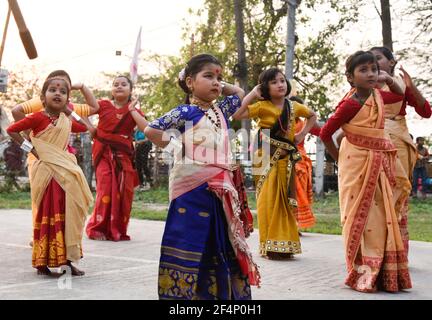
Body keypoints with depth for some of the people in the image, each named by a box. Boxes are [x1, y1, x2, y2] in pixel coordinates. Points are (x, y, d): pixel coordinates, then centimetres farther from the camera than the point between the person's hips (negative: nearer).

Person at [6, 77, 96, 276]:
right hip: (46, 173, -6)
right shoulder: (38, 117, -7)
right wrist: (31, 149, -7)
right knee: (47, 215, -4)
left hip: (65, 173, 6)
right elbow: (11, 130, -5)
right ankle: (43, 262, 2)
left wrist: (71, 112, 17)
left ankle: (65, 259, 15)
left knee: (66, 216, 7)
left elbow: (89, 128, 25)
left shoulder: (67, 121, 10)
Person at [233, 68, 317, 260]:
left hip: (286, 159, 4)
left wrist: (302, 134, 11)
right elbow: (237, 115, -20)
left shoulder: (294, 107, 6)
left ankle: (285, 244, 15)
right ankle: (270, 246, 0)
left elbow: (312, 116, 26)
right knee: (269, 200, -5)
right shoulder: (262, 106, -6)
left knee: (286, 200, 7)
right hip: (266, 159, -4)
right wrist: (252, 94, -14)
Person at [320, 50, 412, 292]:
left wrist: (389, 79, 11)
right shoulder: (351, 103, -17)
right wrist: (339, 158, -2)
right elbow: (325, 133, -12)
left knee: (381, 216, 8)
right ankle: (362, 273, 6)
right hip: (357, 163, -7)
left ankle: (382, 273, 15)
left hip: (378, 163, 7)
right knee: (360, 216, -2)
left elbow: (401, 95, 28)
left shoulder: (377, 96, 6)